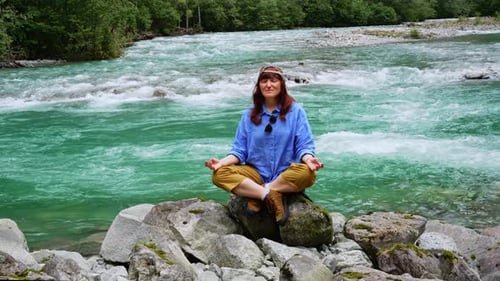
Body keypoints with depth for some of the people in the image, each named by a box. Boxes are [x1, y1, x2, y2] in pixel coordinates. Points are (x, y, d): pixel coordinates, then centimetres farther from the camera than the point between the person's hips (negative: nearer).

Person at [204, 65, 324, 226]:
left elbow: (304, 146, -3)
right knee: (219, 174, -23)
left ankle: (257, 196, -23)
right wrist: (222, 162, -15)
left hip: (287, 176, -2)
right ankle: (270, 195, -29)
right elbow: (240, 150, 6)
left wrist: (308, 159, -27)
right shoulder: (249, 115, 8)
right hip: (256, 174, 2)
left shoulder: (295, 111, 1)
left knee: (307, 173, -36)